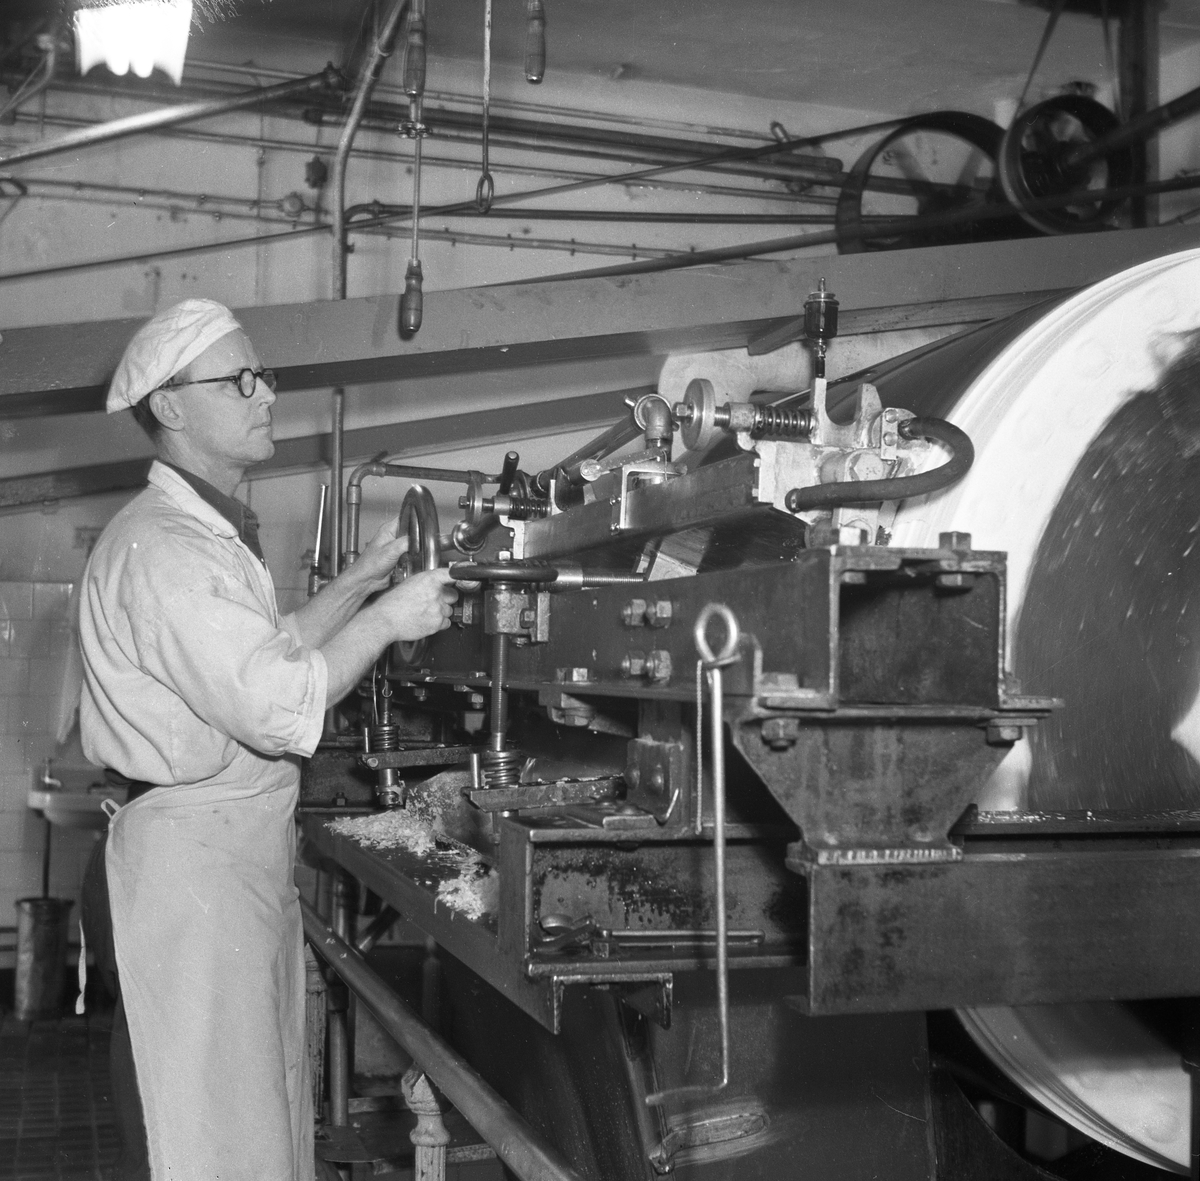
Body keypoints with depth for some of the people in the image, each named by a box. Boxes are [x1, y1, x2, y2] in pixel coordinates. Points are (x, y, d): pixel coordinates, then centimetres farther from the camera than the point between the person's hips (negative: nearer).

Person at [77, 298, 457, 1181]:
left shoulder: (217, 533, 17)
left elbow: (269, 652, 22)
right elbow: (278, 706, -24)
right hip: (190, 864, -10)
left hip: (247, 852, 10)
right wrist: (388, 619, -13)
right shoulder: (159, 546, -18)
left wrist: (365, 576, 17)